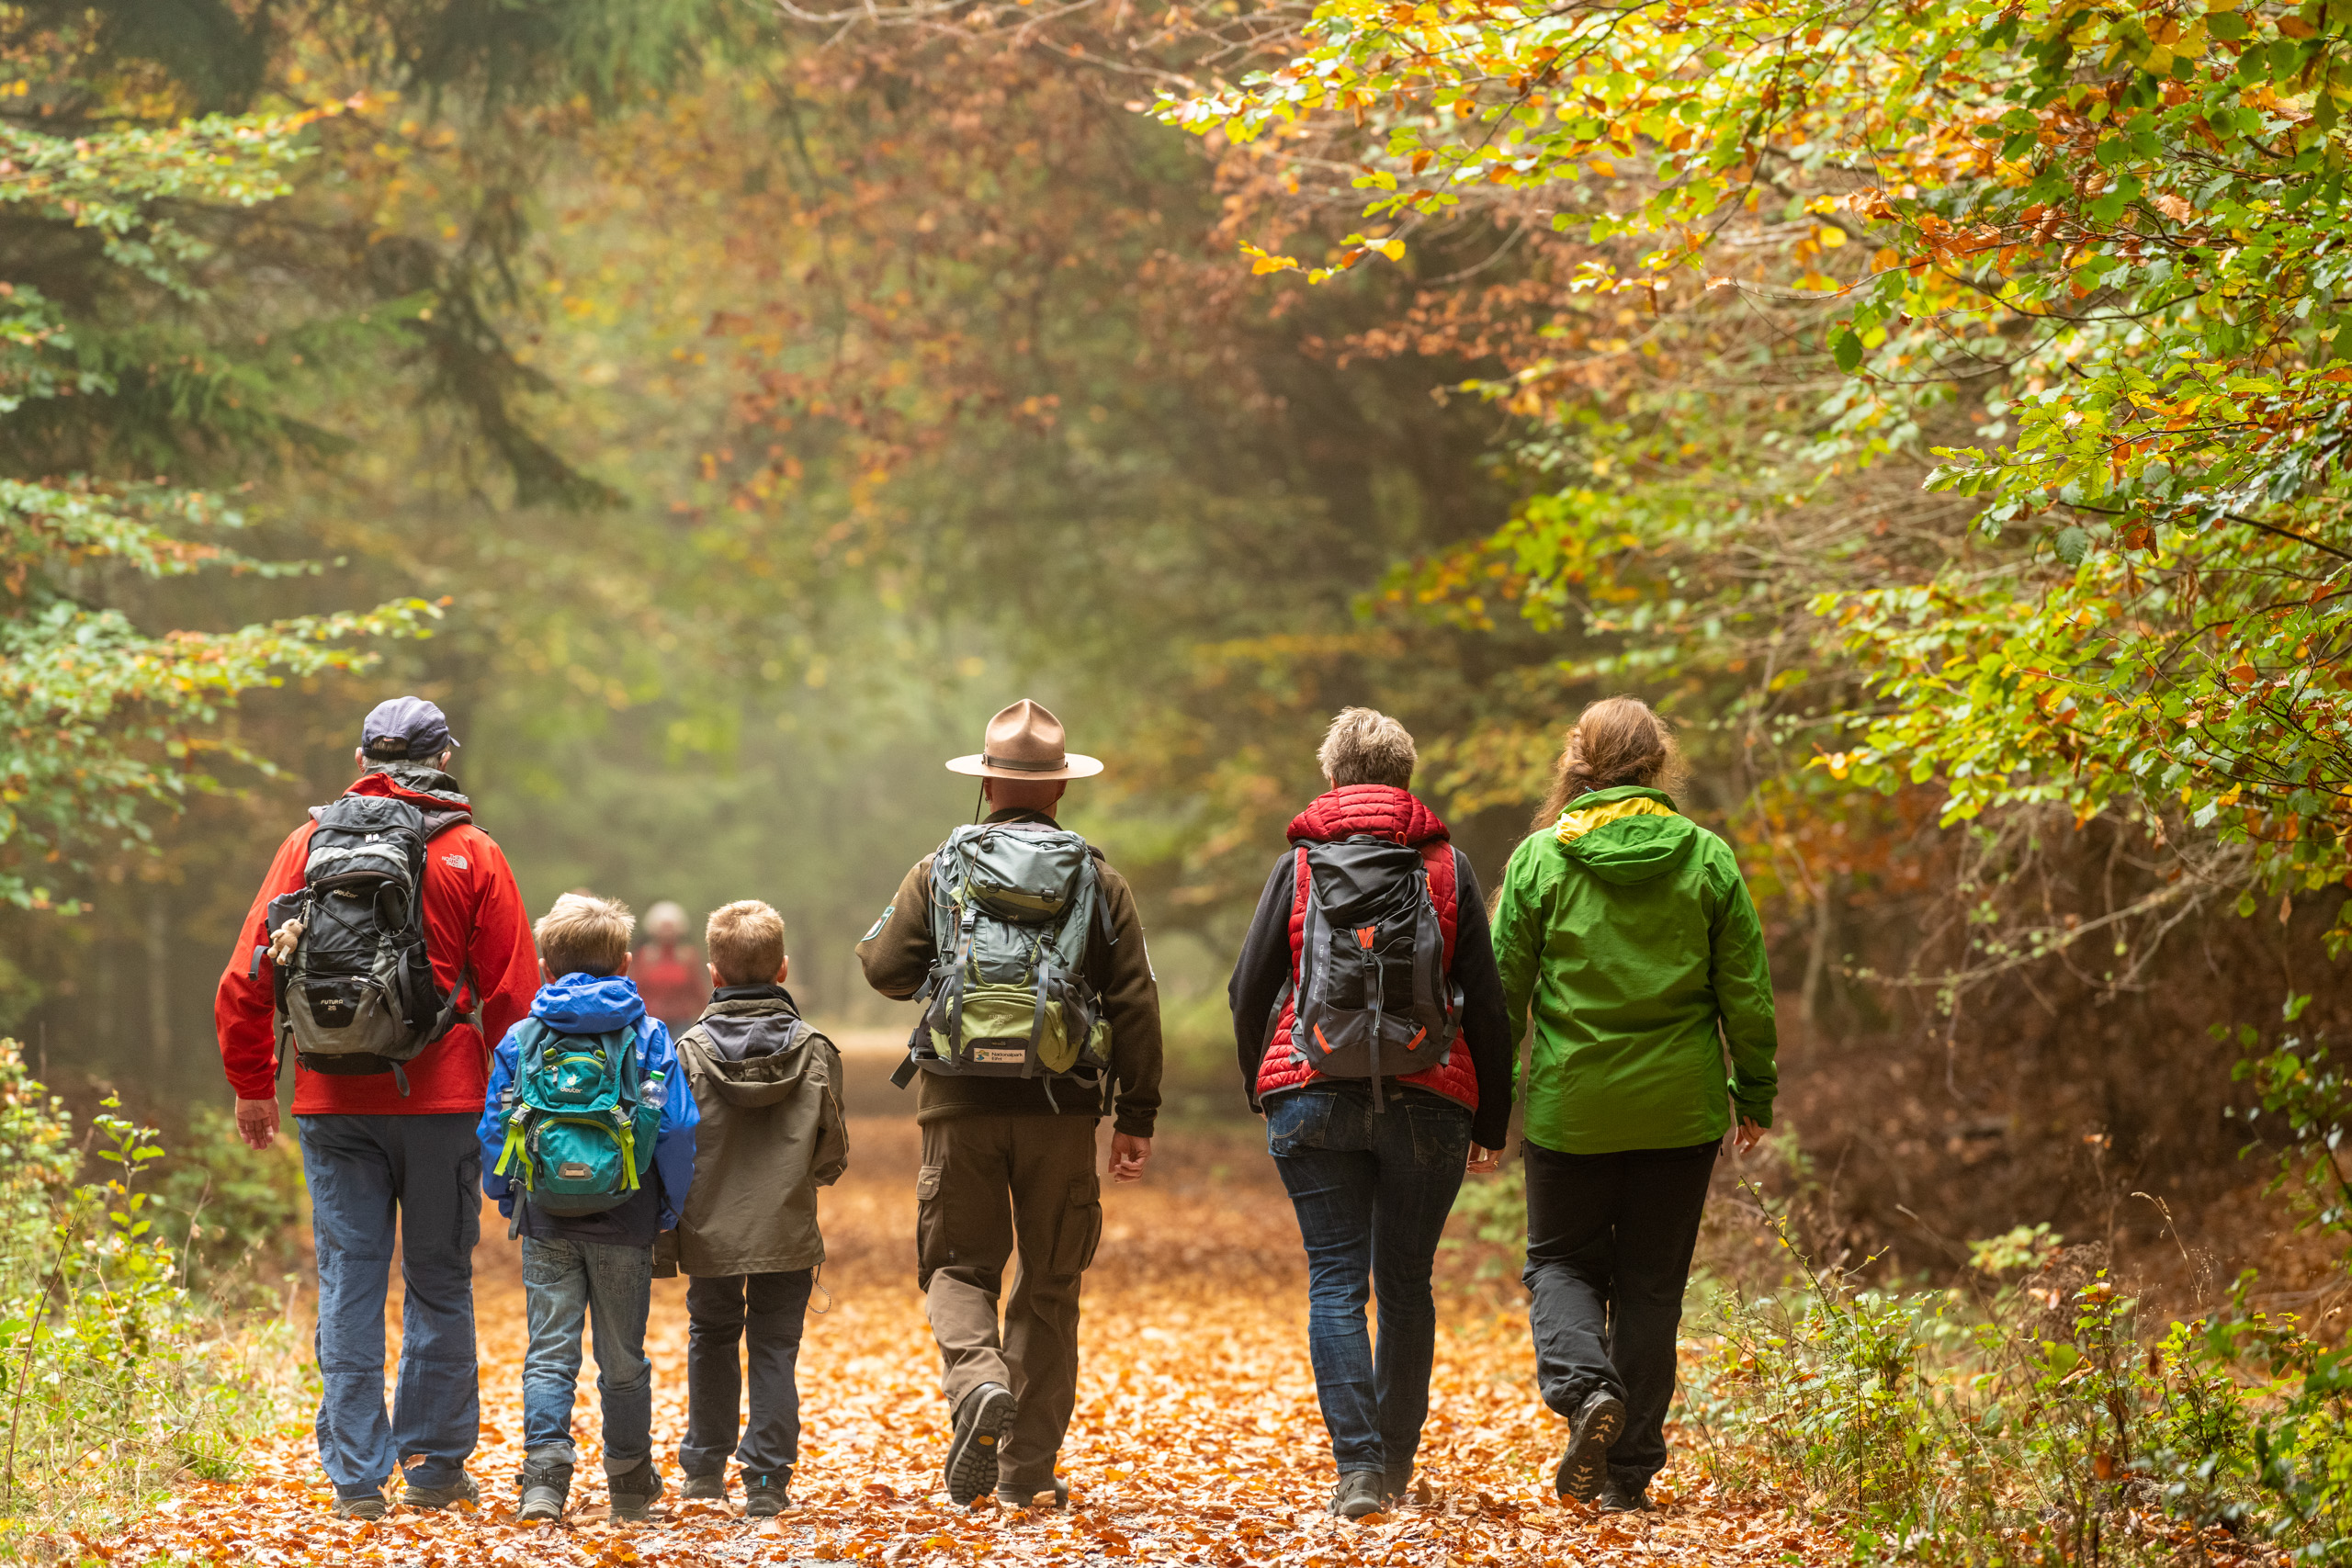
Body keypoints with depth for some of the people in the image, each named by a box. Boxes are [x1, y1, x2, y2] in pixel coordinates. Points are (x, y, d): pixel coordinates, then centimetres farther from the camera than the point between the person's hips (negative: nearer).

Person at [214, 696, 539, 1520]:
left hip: (333, 1102, 1)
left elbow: (247, 976, 4)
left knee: (348, 1282, 3)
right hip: (441, 1101, -1)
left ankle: (358, 1475, 1)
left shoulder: (310, 843, 4)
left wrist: (252, 1085, 14)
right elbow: (511, 993, -1)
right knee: (438, 1281, 9)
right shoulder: (472, 856, 0)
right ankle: (434, 1464, 13)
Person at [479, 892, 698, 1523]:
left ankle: (545, 1471, -14)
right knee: (622, 1353, 10)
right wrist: (671, 1205, 8)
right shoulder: (648, 1037, -1)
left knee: (550, 1350, 2)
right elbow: (677, 1128, -3)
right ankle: (630, 1482, 19)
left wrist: (503, 1197, 18)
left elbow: (493, 1129, 4)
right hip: (624, 1219, 0)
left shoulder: (520, 1039, 1)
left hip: (545, 1219, 0)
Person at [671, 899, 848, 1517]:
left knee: (712, 1340, 18)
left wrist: (677, 1202, 13)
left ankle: (704, 1468, 25)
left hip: (712, 1232, 1)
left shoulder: (690, 1050, -7)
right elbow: (833, 1155, 0)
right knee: (775, 1350, 6)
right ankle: (768, 1480, 0)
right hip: (787, 1234, -1)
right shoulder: (814, 1051, -5)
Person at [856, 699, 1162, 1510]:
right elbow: (1135, 1004, 1)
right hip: (1061, 1109, 1)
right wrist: (1136, 1117, 4)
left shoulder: (939, 872, 2)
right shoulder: (1099, 882, 4)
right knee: (1049, 1283, 10)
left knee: (959, 1267, 9)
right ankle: (1028, 1468, 11)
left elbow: (886, 967, -3)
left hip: (962, 1106, -1)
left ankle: (978, 1380, -22)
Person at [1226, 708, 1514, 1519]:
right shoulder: (1448, 866, 7)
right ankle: (1396, 1461, 17)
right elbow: (1487, 1003, 6)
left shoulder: (1299, 864, 6)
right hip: (1427, 1102, 1)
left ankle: (1358, 1464, -15)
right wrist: (1491, 1123, 12)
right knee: (1406, 1283, 12)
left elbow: (1249, 990, 6)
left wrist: (1262, 1092, 21)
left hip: (1313, 1098, -1)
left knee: (1336, 1280, -2)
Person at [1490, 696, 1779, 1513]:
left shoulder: (1540, 857, -4)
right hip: (1679, 1108, 1)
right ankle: (1629, 1471, 10)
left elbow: (1503, 986, -1)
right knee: (1652, 1283, 10)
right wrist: (1755, 1095, 12)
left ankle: (1583, 1383, -14)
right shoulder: (1706, 858, -1)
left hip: (1570, 1103, -1)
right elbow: (1746, 992, 1)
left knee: (1561, 1260, 15)